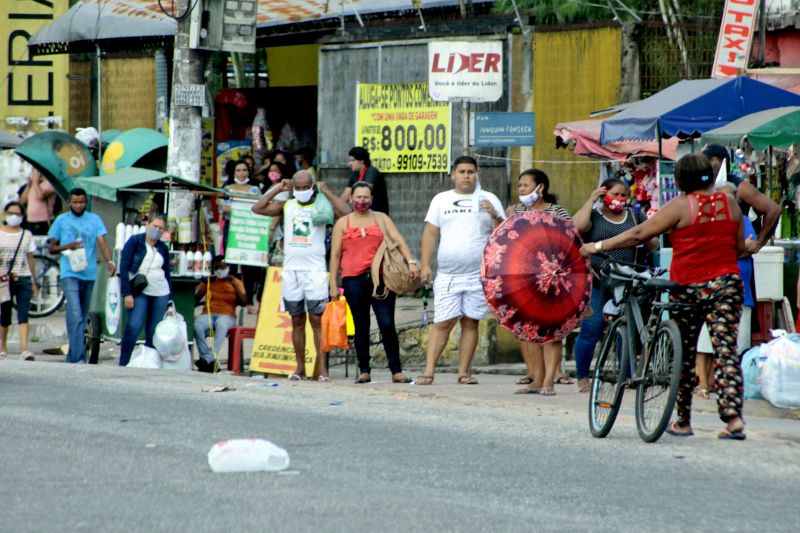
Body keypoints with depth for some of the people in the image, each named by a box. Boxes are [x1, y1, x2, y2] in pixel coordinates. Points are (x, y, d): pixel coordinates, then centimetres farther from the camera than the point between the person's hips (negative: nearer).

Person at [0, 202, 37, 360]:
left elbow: (30, 258, 13)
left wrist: (34, 282, 12)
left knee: (23, 315, -11)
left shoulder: (27, 235, 11)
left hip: (23, 279, 1)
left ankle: (24, 349, -20)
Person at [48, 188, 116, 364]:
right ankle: (79, 358, -23)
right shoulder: (61, 220, 5)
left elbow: (102, 242, -4)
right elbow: (52, 248, 8)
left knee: (82, 318, 11)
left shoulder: (95, 220, 7)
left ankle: (72, 357, 23)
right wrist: (67, 247, -13)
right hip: (70, 274, -3)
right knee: (75, 316, -16)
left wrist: (110, 261, -22)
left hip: (89, 274, 3)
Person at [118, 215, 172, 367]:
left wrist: (170, 299, 12)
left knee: (155, 332, 0)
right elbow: (124, 267, -3)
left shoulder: (163, 249, 15)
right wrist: (127, 293, -11)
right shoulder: (135, 242, 2)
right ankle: (123, 365, -10)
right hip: (139, 293, -4)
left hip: (161, 295, 4)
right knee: (133, 328, -15)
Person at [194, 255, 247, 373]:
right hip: (208, 314, 2)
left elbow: (244, 302, 1)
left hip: (227, 316, -2)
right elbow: (195, 300, 14)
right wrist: (204, 285, -1)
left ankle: (208, 358, -46)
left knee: (221, 325, -40)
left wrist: (235, 285, -6)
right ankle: (210, 360, -34)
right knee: (197, 325, -35)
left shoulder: (236, 282, 13)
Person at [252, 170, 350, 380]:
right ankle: (300, 368, 12)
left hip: (314, 270, -4)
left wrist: (326, 192, -10)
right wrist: (278, 189, 2)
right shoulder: (287, 206, 12)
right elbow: (257, 208, 5)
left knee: (317, 320, -8)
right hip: (291, 269, 4)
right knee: (297, 321, 8)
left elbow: (346, 213, -15)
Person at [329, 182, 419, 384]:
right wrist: (333, 284, 4)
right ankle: (364, 371, 9)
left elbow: (398, 240, 0)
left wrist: (411, 261, -16)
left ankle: (397, 371, -6)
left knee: (387, 324, -8)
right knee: (361, 326, 4)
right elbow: (335, 255, 11)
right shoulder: (343, 223, 13)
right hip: (354, 280, 1)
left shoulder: (381, 219, 13)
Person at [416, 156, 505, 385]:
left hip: (478, 274, 0)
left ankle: (464, 372, 7)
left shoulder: (489, 200, 9)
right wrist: (425, 265, 2)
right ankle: (429, 371, -8)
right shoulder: (441, 200, 13)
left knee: (470, 322, 2)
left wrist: (495, 216, -14)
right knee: (442, 323, -5)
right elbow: (430, 233, 11)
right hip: (447, 275, 0)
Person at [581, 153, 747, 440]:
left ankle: (683, 421, 17)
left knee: (684, 355, 9)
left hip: (689, 287, -3)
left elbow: (639, 234, -8)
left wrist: (598, 246, -3)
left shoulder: (681, 205, -8)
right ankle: (734, 417, -16)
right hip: (727, 282, 3)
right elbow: (741, 248, 9)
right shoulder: (729, 202, 4)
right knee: (726, 349, -2)